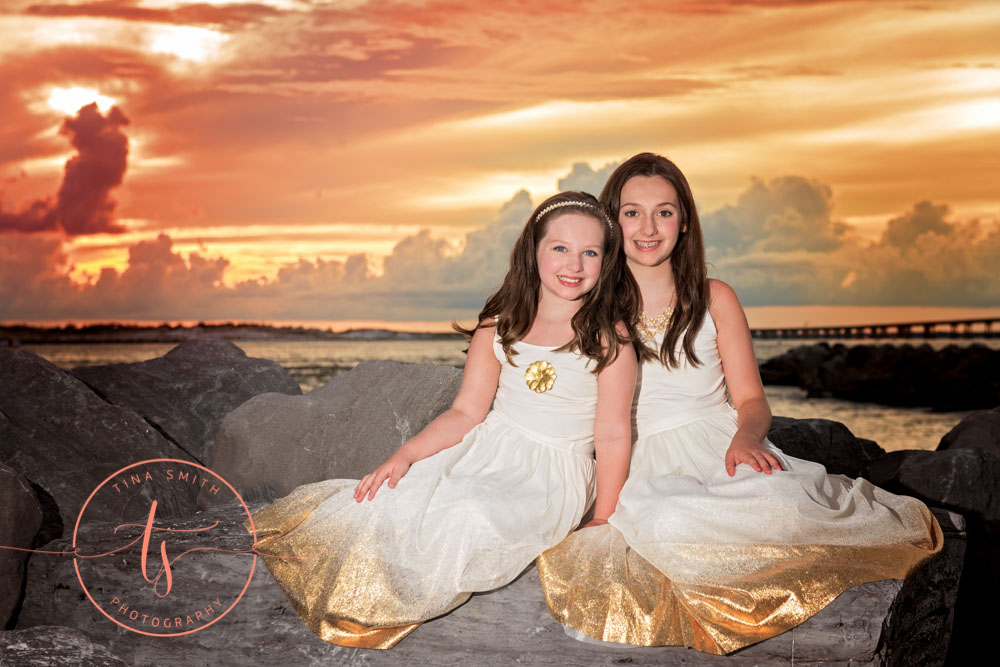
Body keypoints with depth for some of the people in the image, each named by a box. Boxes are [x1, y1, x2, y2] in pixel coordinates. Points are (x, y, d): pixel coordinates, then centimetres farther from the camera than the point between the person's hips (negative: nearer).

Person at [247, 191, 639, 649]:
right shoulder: (499, 326, 3)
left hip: (553, 477, -4)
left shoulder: (610, 337, -8)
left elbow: (612, 436, -6)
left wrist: (600, 531, -7)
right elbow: (466, 412, 4)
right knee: (393, 499, -21)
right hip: (484, 451, 4)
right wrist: (405, 454, -11)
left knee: (473, 518, -31)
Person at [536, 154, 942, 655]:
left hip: (723, 447, 1)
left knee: (777, 502, -35)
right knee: (670, 524, -38)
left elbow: (751, 398, 9)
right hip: (645, 464, 0)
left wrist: (746, 437, -15)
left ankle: (901, 520, -7)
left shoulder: (714, 299, 10)